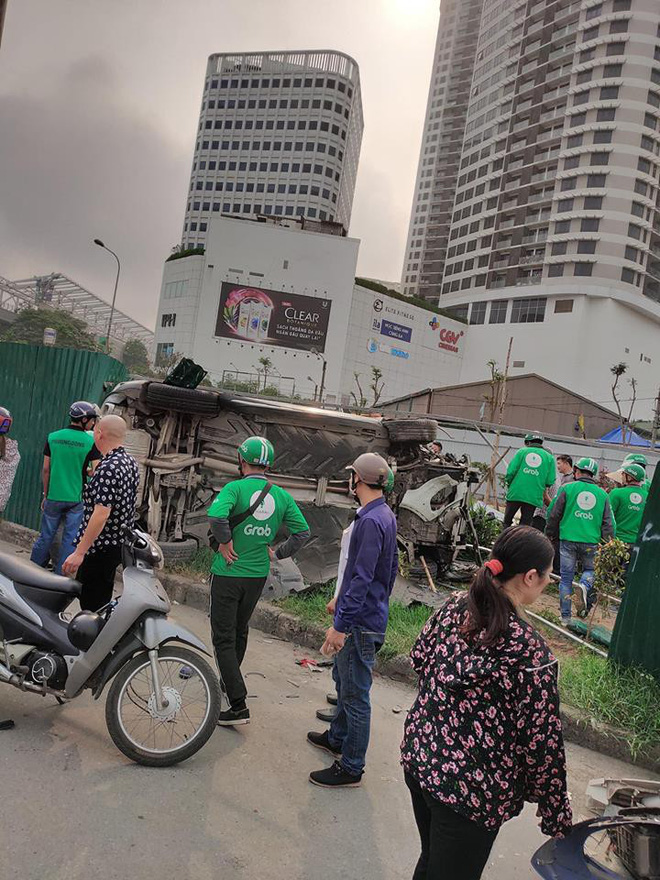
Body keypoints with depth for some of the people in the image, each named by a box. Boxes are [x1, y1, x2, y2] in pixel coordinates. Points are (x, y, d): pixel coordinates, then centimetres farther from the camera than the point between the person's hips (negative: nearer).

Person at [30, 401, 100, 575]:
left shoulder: (53, 437, 1)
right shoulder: (91, 441, -9)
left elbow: (45, 469, 4)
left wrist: (45, 495, 13)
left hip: (54, 497, 3)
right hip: (77, 499, -3)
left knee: (46, 536, 14)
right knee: (70, 540, 6)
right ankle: (59, 577, 11)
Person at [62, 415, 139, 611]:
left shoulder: (108, 468, -22)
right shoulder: (131, 462, 6)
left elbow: (101, 514, -28)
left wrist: (79, 552, -26)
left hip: (100, 548, -9)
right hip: (120, 543, 9)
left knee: (90, 604, 0)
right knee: (102, 600, 20)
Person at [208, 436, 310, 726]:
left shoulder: (235, 487, -15)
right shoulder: (282, 496, 0)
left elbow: (216, 515, -33)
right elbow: (303, 532, 0)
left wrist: (225, 542, -18)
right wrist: (279, 552, 9)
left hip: (228, 572, -5)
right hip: (258, 575, 5)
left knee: (224, 638, 1)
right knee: (240, 632, 24)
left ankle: (238, 705, -4)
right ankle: (229, 682, 43)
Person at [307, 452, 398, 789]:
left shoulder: (370, 521, -24)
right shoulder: (387, 516, 7)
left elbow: (361, 580, -27)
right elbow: (392, 568, 16)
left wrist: (340, 625, -24)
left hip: (360, 623, -10)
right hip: (373, 614, 10)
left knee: (355, 695, 3)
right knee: (343, 681, 25)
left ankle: (350, 768, 17)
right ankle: (337, 739, 43)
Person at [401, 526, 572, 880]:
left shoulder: (453, 608, -8)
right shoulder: (530, 651, -25)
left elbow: (419, 658, 7)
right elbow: (541, 741, -17)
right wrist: (556, 815, -3)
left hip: (418, 755, 6)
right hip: (472, 788, -6)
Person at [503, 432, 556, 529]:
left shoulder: (522, 451, 5)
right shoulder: (549, 457, 7)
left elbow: (510, 472, -4)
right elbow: (550, 481, -1)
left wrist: (510, 484, 14)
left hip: (515, 493, 0)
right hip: (534, 498, 1)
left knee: (507, 522, 13)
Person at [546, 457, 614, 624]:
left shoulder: (567, 488, -1)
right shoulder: (602, 494, 7)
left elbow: (553, 514, 1)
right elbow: (608, 522, 6)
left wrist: (550, 534, 14)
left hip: (568, 538, -1)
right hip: (591, 542, 2)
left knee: (566, 578, 6)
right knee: (589, 569, 24)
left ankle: (565, 617, 9)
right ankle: (585, 585, -9)